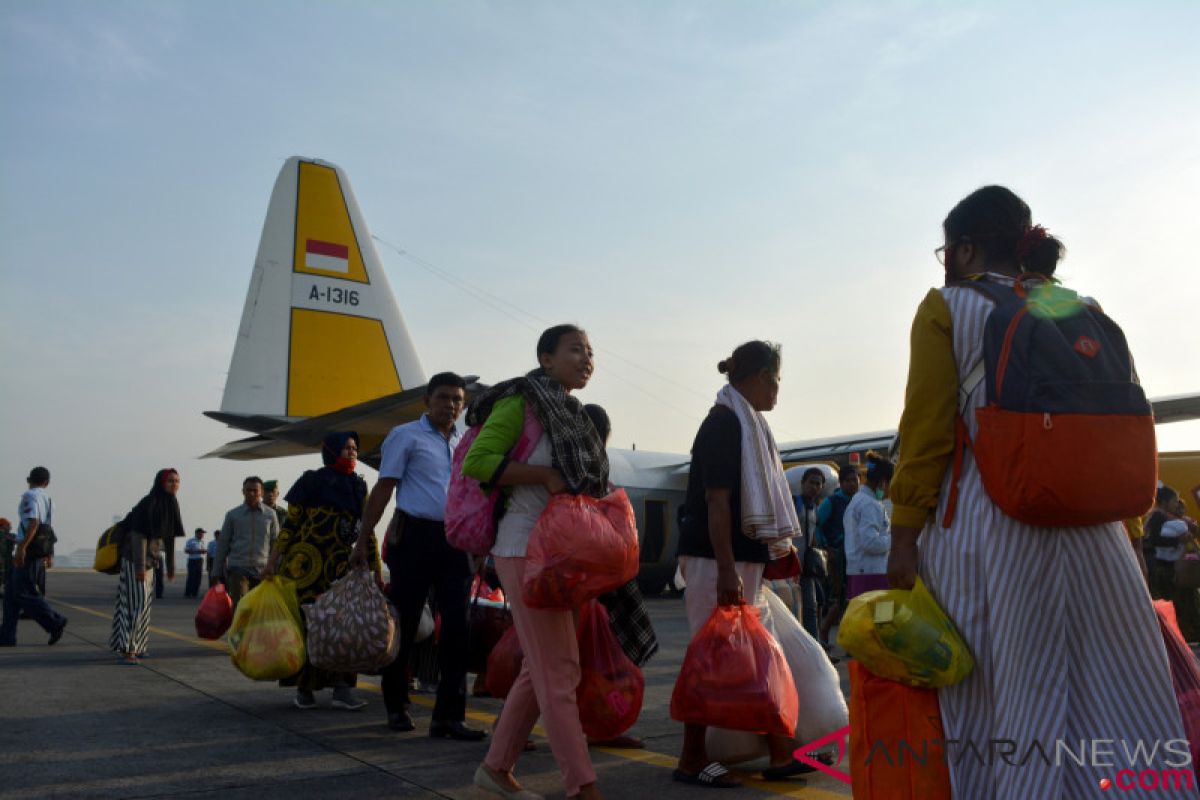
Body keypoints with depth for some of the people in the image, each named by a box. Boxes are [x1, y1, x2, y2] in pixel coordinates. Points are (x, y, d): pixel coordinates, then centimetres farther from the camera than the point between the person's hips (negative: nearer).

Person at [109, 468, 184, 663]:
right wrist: (140, 566, -27)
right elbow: (139, 535, -22)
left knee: (142, 602, 13)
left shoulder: (170, 505, 7)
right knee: (135, 601, -13)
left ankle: (133, 645, 22)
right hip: (135, 559, -9)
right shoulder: (148, 504, -18)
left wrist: (171, 566, 14)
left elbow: (169, 537, 13)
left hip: (149, 560, 9)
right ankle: (126, 649, -12)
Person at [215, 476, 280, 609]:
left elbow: (276, 544, 8)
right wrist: (217, 573, 9)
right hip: (238, 569, -1)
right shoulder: (232, 515, 6)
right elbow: (222, 544, 10)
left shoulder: (270, 515, 7)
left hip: (262, 570, 1)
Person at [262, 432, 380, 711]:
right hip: (305, 563, -4)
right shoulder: (312, 481, 1)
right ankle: (304, 688, 14)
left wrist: (376, 571, 9)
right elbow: (290, 523, 0)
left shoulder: (359, 486, 13)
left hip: (340, 565, 4)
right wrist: (272, 561, -7)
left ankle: (341, 686, -3)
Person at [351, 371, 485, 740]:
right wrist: (363, 539, -9)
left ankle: (449, 715, 4)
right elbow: (385, 487, -3)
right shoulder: (406, 436, 1)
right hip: (415, 535, -5)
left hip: (456, 540, 5)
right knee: (404, 623, 4)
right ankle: (396, 706, 21)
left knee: (456, 626, -1)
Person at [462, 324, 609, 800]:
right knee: (559, 670, -7)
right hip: (527, 547, -9)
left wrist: (597, 495, 5)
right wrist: (547, 475, -20)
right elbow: (477, 461, -16)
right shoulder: (523, 402, -7)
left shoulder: (570, 413, 17)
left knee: (542, 668, 12)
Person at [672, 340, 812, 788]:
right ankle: (692, 759, 7)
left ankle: (780, 753, 17)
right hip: (716, 560, -10)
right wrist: (726, 570, -24)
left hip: (742, 559, 10)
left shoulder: (744, 423, 17)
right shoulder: (724, 423, -13)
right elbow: (716, 501, -20)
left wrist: (778, 551, 23)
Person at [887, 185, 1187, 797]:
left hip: (984, 528, -4)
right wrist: (1125, 528, 17)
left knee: (994, 709, 2)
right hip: (1090, 534, 4)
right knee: (1118, 703, 7)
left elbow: (926, 429, -6)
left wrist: (904, 535, -5)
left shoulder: (947, 307, 3)